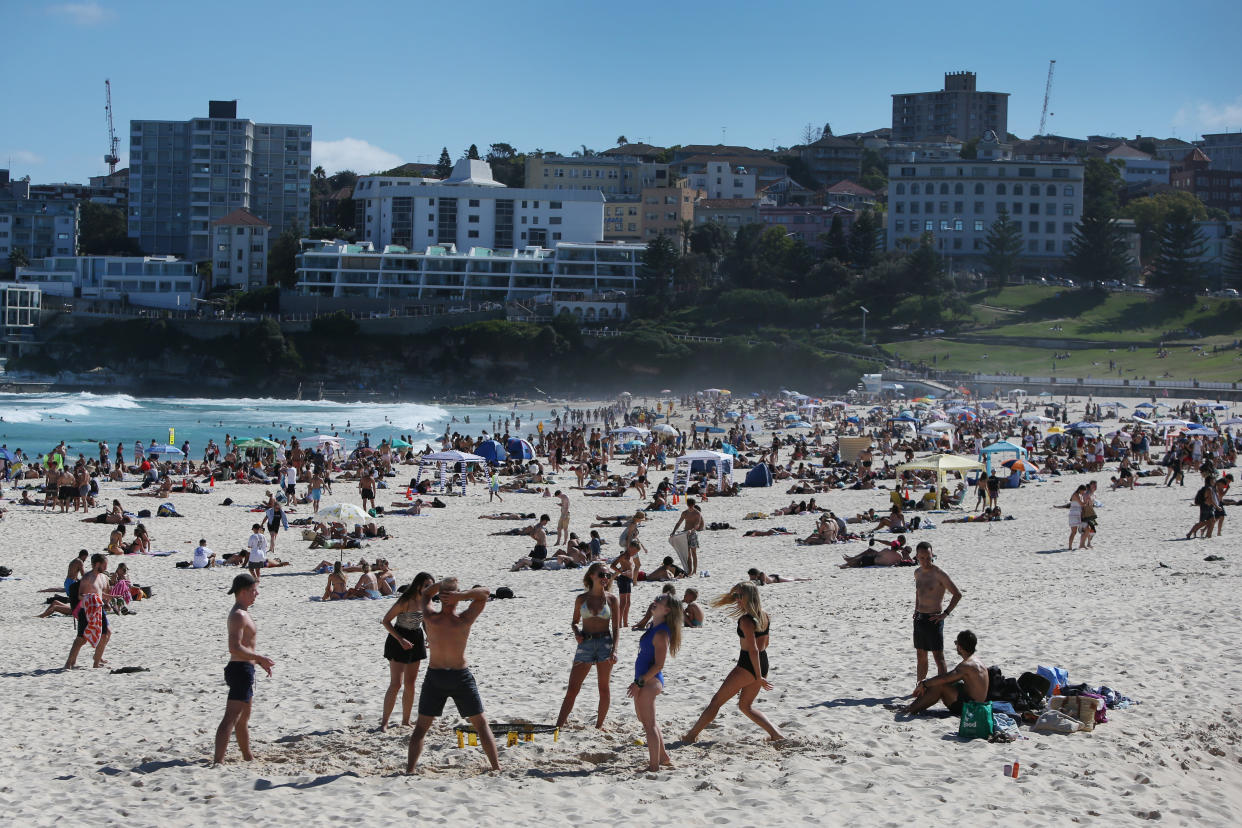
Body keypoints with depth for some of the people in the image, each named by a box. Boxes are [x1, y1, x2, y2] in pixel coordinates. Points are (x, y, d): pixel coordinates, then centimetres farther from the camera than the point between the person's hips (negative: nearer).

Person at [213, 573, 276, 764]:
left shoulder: (241, 613, 17)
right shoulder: (239, 615, -17)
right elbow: (235, 648, -26)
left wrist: (259, 661, 22)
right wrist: (260, 658, -19)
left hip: (243, 670, 11)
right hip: (241, 669, -11)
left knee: (243, 719, 22)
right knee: (231, 718, -16)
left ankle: (248, 758, 36)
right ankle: (218, 761, -22)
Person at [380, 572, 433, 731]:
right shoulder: (406, 601, -22)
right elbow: (386, 621, -17)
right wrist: (401, 640, -22)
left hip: (416, 640, 7)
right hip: (398, 641, -7)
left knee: (410, 683, 12)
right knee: (396, 684, -10)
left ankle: (406, 721, 22)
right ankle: (384, 722, -4)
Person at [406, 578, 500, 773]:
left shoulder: (430, 619, -12)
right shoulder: (464, 621, -16)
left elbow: (425, 595, 10)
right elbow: (485, 592, -7)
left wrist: (442, 584, -6)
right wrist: (461, 595, -22)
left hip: (434, 676, 1)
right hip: (461, 676, -1)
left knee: (421, 727, 12)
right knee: (481, 723, 12)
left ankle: (409, 770, 5)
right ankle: (496, 767, 9)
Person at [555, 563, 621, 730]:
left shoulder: (612, 599, 2)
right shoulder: (581, 599, 5)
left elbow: (616, 628, 0)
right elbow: (574, 622, 15)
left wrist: (614, 650, -12)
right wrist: (576, 633, -7)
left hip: (605, 643, -1)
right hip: (585, 644, 1)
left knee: (604, 688, 3)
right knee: (572, 689, -3)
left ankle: (599, 726, 14)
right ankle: (558, 726, -3)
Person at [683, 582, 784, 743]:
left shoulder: (746, 620, -18)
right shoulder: (764, 617, 7)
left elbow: (753, 650, -22)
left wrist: (759, 678, -19)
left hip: (747, 666, -8)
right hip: (763, 664, 8)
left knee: (717, 700, 3)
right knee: (745, 706, 22)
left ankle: (692, 735, 9)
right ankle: (775, 734, 12)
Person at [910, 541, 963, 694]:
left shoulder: (939, 574, -13)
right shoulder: (918, 573, 10)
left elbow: (957, 594, -13)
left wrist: (945, 613, -15)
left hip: (933, 619, -7)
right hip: (919, 618, 7)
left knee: (938, 657, -6)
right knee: (920, 656, 14)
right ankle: (920, 686, 23)